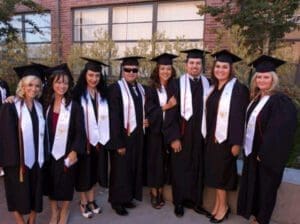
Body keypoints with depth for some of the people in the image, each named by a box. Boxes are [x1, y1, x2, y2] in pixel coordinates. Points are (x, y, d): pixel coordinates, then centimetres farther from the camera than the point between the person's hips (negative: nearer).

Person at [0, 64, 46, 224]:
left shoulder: (39, 107, 4)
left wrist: (42, 157, 4)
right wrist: (15, 163, -16)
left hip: (36, 159, 5)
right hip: (18, 160, -4)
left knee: (35, 194, 15)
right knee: (19, 195, 11)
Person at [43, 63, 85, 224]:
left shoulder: (74, 106, -10)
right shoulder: (45, 103, 0)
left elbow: (80, 131, -11)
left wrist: (74, 151, -18)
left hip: (66, 152, -3)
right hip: (49, 152, 3)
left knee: (66, 183, 11)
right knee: (51, 182, 15)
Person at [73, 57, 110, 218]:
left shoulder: (103, 94, 5)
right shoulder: (78, 94, -10)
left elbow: (105, 117, 8)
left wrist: (104, 139, 3)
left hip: (100, 140, 4)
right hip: (83, 140, -4)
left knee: (94, 171, 15)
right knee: (84, 172, 9)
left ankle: (91, 200, 31)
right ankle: (83, 203, 27)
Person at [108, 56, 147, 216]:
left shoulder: (140, 88, 8)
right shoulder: (116, 88, -13)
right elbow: (114, 117, -17)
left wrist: (145, 121, 3)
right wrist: (118, 143, -20)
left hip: (137, 136, 7)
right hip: (123, 136, -7)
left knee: (134, 168, 16)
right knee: (121, 170, 6)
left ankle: (127, 198, 33)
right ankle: (117, 201, 25)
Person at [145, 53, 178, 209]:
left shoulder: (174, 87, 4)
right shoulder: (152, 88, -3)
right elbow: (149, 110, -10)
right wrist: (166, 106, -16)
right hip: (155, 130, -2)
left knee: (165, 161, 9)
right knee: (155, 161, 4)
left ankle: (160, 192, 24)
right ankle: (154, 193, 19)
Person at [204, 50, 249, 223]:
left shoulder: (238, 88, -12)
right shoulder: (213, 88, 8)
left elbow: (240, 116, -15)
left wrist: (236, 142, -16)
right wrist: (208, 136, 10)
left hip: (227, 138, -6)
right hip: (213, 137, 6)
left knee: (222, 172, 4)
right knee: (215, 171, 12)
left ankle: (223, 206, 23)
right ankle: (218, 203, 28)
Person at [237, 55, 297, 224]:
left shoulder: (280, 102, -19)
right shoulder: (256, 98, 5)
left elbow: (278, 133, -22)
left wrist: (264, 153, -19)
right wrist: (246, 146, 9)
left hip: (268, 155, -8)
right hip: (252, 151, 8)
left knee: (265, 187, 10)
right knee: (253, 184, 19)